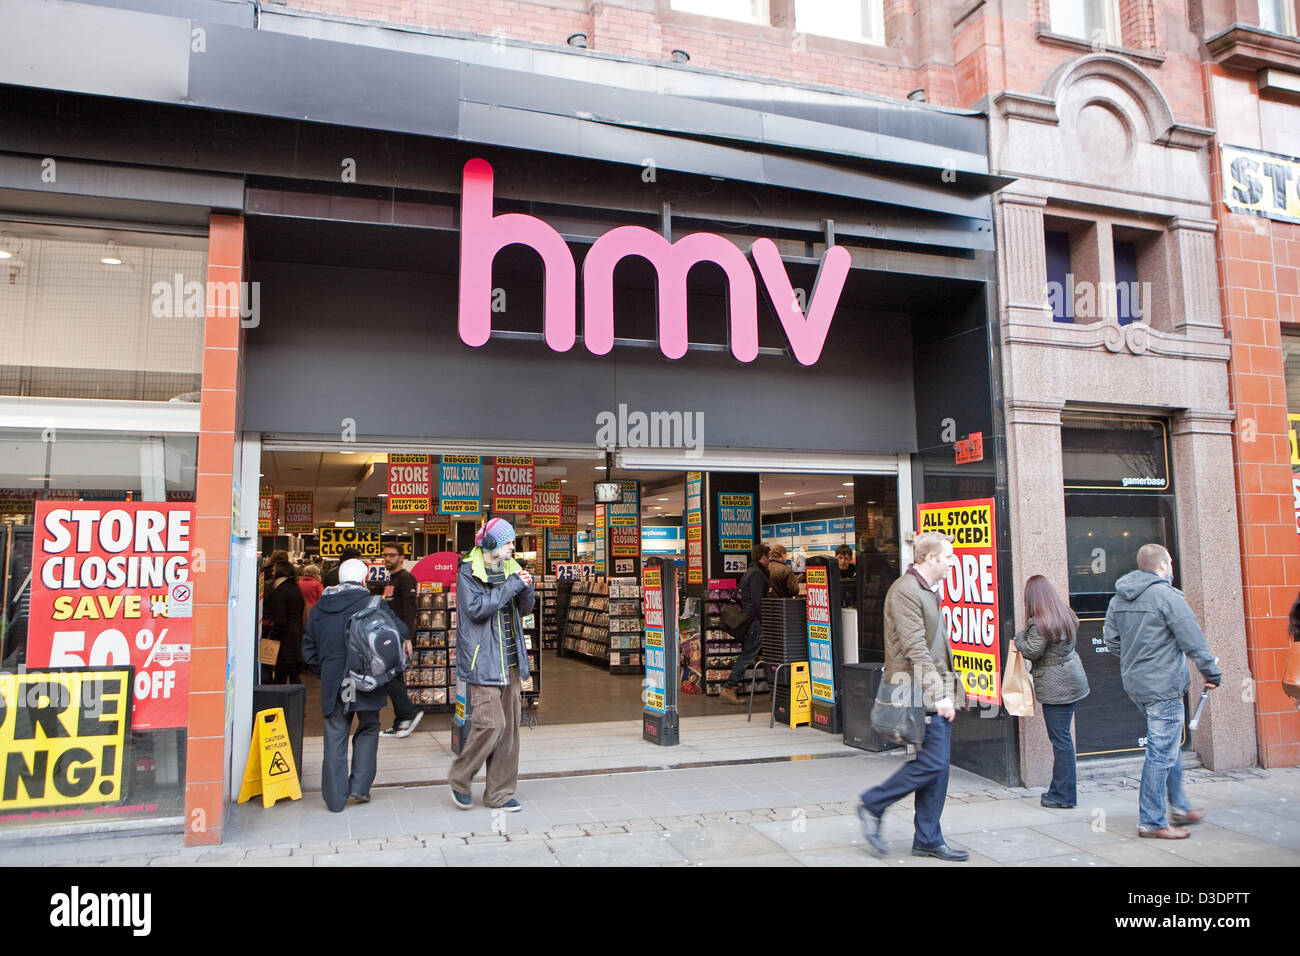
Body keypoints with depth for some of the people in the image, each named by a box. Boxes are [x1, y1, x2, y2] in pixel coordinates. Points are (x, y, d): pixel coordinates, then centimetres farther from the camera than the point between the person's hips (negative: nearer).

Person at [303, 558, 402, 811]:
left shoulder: (319, 608, 10)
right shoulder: (372, 604, -6)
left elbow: (309, 650, 14)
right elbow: (399, 631, -10)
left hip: (332, 685, 3)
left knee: (335, 738, 9)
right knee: (368, 729, 16)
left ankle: (335, 798, 12)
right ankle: (359, 786, 10)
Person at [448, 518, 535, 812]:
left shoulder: (509, 568, 12)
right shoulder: (468, 571, -7)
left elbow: (525, 609, 16)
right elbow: (476, 608, -21)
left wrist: (526, 588, -4)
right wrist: (511, 586, -20)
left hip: (510, 661, 7)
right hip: (483, 661, -7)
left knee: (510, 725, 8)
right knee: (490, 723, -12)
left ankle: (500, 793, 19)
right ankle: (459, 779, 12)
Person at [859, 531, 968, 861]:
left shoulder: (930, 591, 18)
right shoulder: (905, 591, -14)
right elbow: (915, 648, -20)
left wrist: (946, 691, 20)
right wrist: (938, 693, -22)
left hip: (936, 691, 10)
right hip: (919, 689, -10)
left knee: (937, 765, 9)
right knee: (931, 762, -11)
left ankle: (927, 841, 17)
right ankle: (872, 805, 6)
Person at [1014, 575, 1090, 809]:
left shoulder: (1040, 623, -19)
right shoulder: (1065, 614, 9)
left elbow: (1031, 652, -17)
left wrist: (1020, 637, 0)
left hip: (1055, 687, -9)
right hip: (1071, 680, 9)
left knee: (1060, 739, -2)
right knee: (1062, 736, 15)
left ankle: (1063, 796, 5)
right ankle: (1061, 789, 23)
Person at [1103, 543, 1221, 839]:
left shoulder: (1118, 599, 9)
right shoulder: (1167, 596, -14)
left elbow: (1111, 639, 13)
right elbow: (1193, 641, -13)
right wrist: (1212, 673, -1)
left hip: (1134, 684, 8)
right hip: (1163, 685, -8)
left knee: (1169, 747, 22)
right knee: (1162, 752, -2)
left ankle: (1179, 808, 32)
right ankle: (1152, 821, 4)